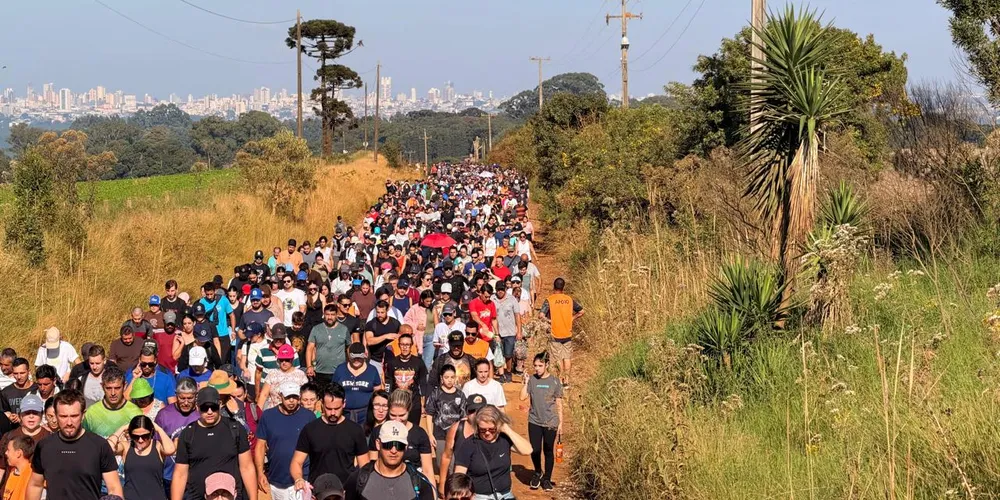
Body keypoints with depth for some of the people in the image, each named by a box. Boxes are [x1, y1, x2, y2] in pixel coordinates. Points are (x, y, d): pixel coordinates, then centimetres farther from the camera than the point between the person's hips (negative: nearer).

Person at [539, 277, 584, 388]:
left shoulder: (549, 300, -12)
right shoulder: (569, 299, 0)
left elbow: (541, 315, -21)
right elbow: (581, 311, 5)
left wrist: (548, 320, -5)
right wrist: (572, 319, 9)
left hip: (555, 333, -3)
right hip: (567, 333, 3)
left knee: (558, 358, 6)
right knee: (567, 357, 12)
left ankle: (561, 379, 10)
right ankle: (566, 380, 15)